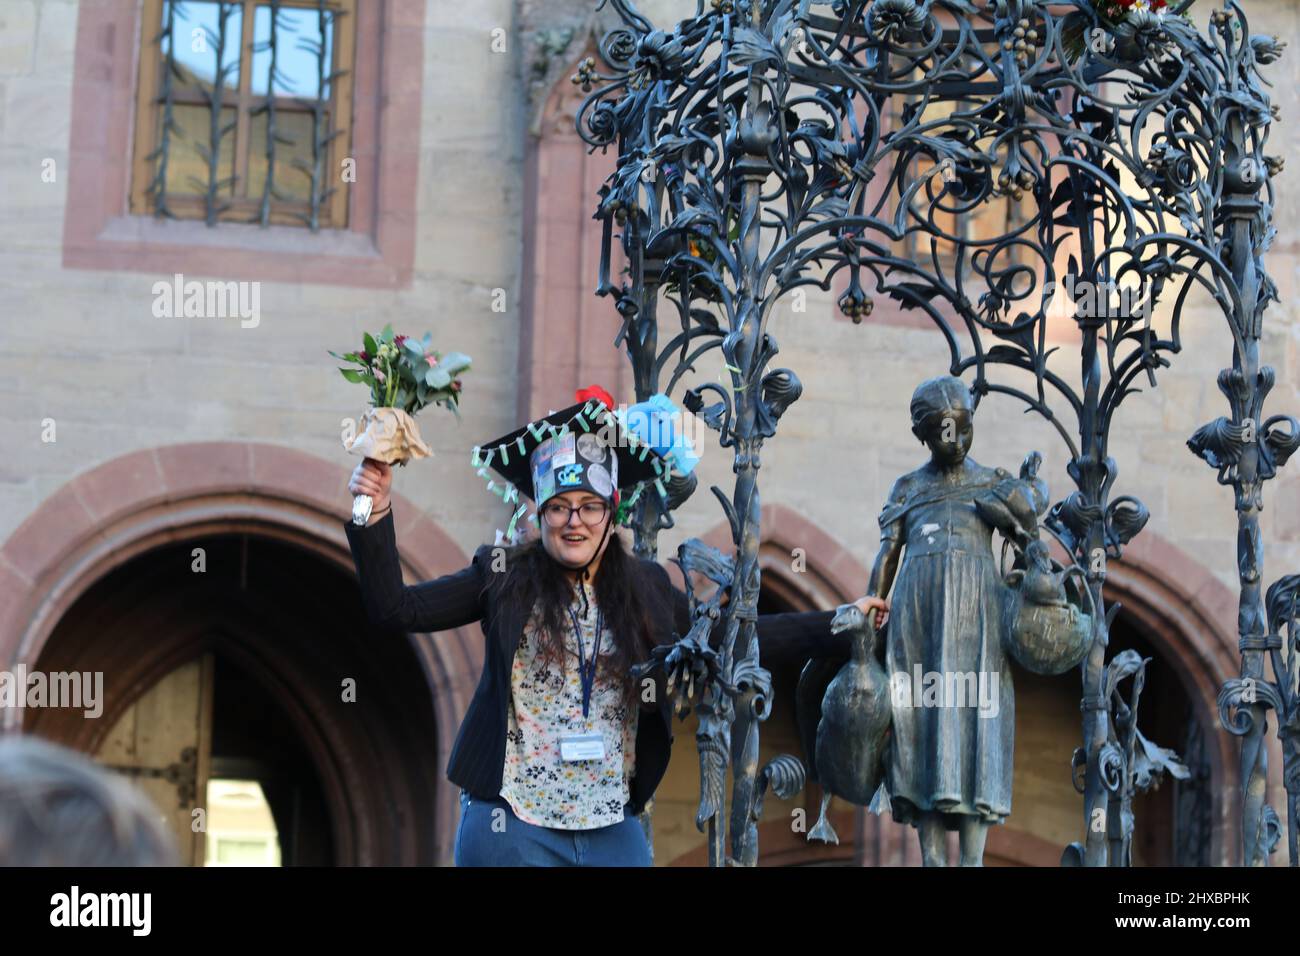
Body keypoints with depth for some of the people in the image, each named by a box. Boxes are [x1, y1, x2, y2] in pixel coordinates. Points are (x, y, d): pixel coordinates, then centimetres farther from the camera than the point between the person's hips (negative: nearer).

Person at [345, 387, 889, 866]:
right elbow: (396, 609, -3)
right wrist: (375, 515, -13)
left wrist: (840, 626, 9)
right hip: (513, 828, -3)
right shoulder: (504, 578, 0)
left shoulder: (647, 591, 8)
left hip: (613, 830, 3)